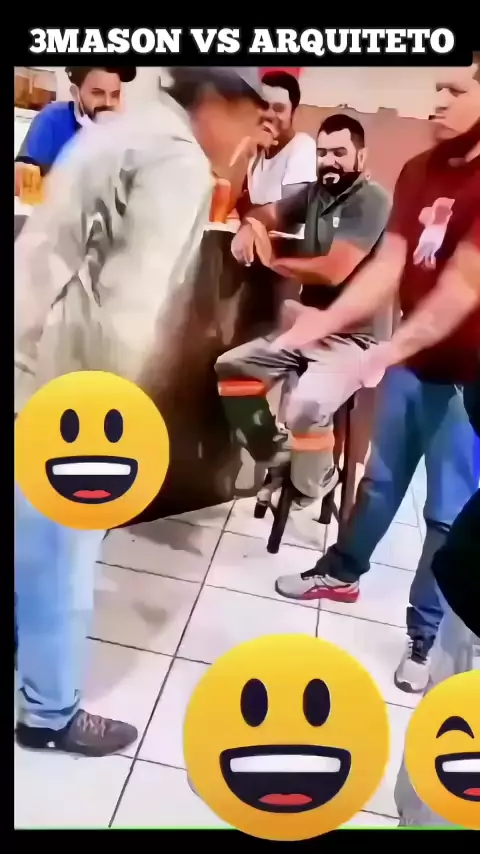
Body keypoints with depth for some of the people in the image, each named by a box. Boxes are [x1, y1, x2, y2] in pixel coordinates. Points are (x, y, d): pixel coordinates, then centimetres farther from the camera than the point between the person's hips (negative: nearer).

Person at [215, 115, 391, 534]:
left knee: (307, 405, -33)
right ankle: (279, 460, 14)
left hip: (352, 338, -8)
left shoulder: (373, 201, -15)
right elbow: (269, 212, 22)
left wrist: (271, 260, -12)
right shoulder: (316, 192, 9)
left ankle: (311, 486, 0)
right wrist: (250, 225, -5)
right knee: (230, 368, 2)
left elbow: (333, 270, -25)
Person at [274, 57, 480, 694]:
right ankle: (342, 571, 41)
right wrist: (328, 319, -19)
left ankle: (426, 634, 23)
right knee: (382, 477, 20)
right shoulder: (419, 172, 4)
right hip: (414, 360, 6)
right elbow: (387, 265, -3)